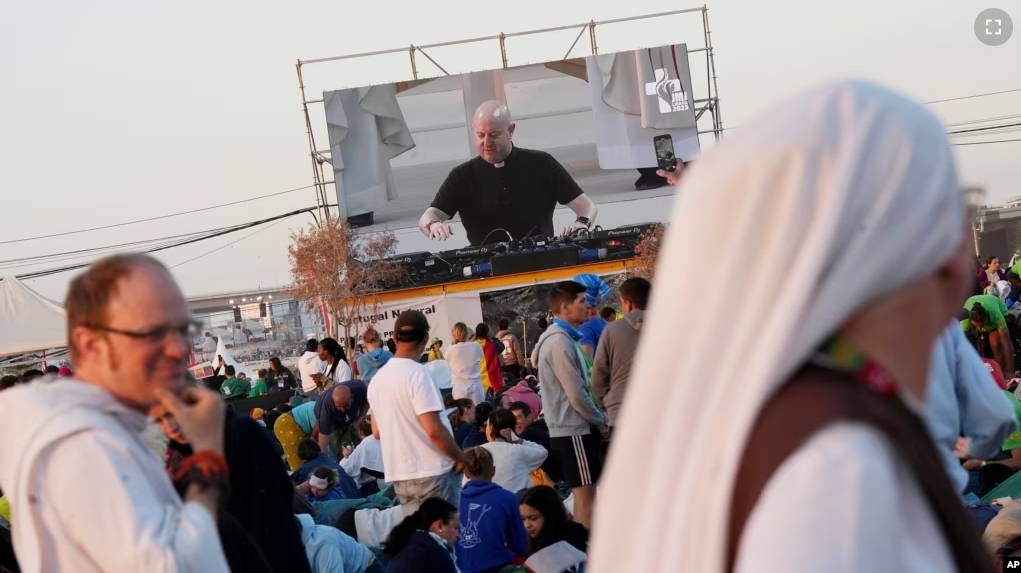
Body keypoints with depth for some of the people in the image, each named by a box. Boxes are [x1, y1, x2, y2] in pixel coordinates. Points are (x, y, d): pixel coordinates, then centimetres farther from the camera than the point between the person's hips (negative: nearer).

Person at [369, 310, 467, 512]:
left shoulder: (378, 378, 8)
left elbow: (377, 433, 16)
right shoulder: (417, 373, -14)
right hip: (431, 473, -7)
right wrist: (460, 458, -6)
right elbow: (434, 430, -19)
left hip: (398, 475, 7)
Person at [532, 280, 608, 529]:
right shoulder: (559, 341, -17)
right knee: (586, 496, -7)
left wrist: (598, 420, 9)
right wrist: (601, 421, -7)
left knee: (587, 495, 13)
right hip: (573, 430, -10)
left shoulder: (566, 337, 15)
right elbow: (577, 395, -20)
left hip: (577, 428, 10)